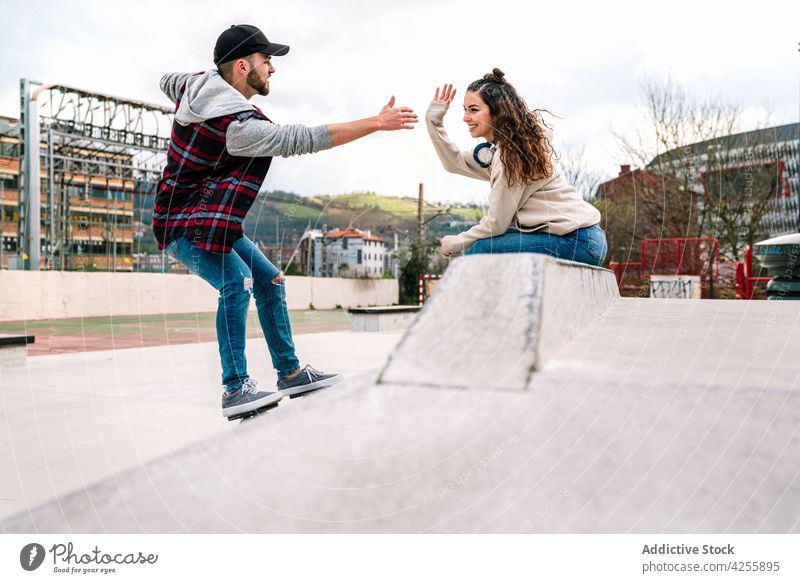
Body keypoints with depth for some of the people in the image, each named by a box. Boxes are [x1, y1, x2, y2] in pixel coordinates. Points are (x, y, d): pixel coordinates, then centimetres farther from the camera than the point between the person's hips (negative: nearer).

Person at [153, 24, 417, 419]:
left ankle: (290, 373, 19)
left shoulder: (198, 84, 1)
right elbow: (307, 139, -29)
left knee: (269, 280, 10)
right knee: (237, 281, -30)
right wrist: (377, 123, -26)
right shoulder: (241, 126, -27)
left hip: (212, 222, 10)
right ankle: (235, 390, -28)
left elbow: (167, 82, 24)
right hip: (185, 227, -10)